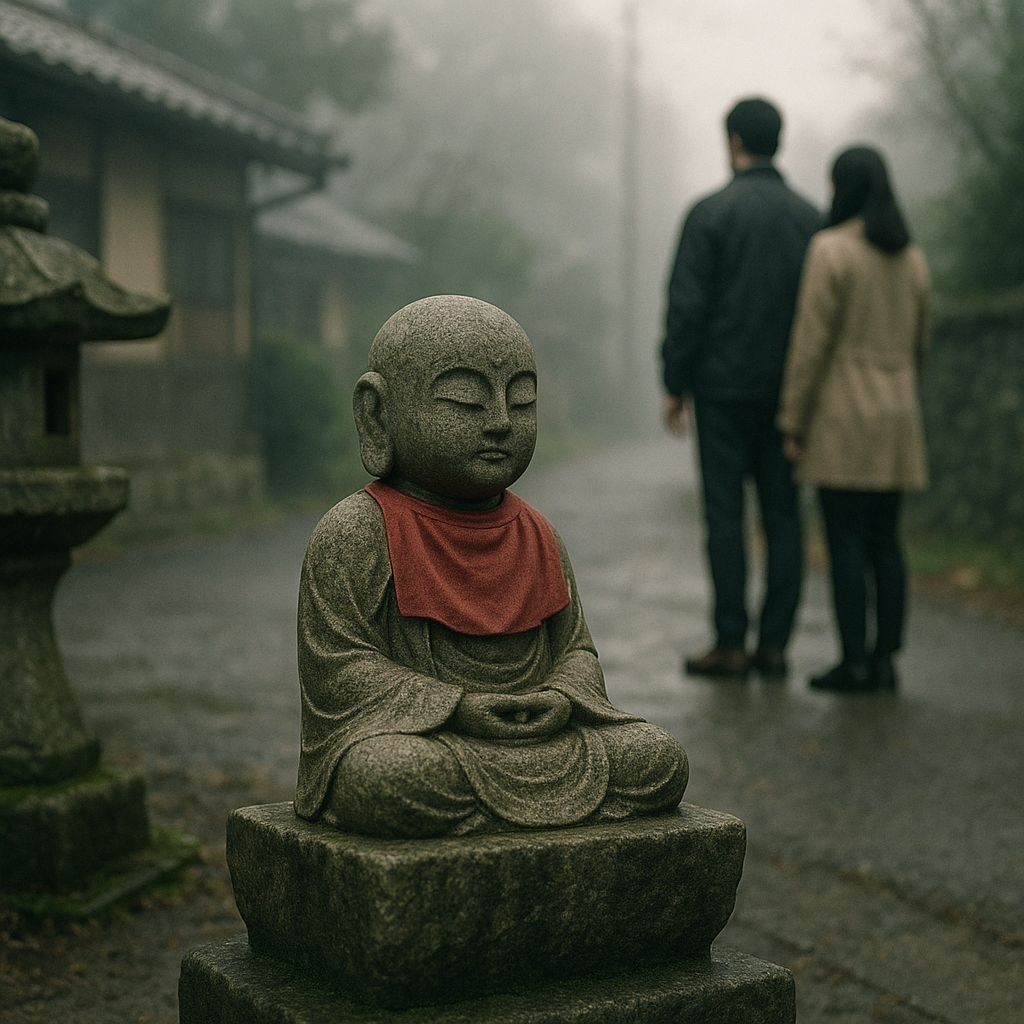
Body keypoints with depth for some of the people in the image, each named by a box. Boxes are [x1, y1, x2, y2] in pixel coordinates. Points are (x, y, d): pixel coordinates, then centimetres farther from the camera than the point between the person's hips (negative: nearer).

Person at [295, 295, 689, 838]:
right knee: (390, 777, -39)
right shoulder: (354, 532, -6)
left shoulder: (534, 534, 13)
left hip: (536, 734, 6)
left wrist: (562, 699, -11)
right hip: (411, 735, -6)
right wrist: (458, 707, -21)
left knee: (661, 759, -9)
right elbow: (337, 666, -11)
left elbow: (575, 650, 15)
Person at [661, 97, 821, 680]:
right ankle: (774, 644, 7)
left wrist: (675, 384, -2)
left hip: (723, 387, -4)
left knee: (726, 514, -2)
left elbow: (687, 306, -9)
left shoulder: (711, 213, -5)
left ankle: (731, 645, -2)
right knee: (783, 515, 6)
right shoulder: (811, 218, 7)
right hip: (787, 389, 4)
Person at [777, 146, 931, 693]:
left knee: (845, 541, -3)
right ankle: (885, 659, 9)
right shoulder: (912, 258, 9)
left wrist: (793, 422, -9)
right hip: (897, 421, 6)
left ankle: (854, 662, -3)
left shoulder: (831, 249, -11)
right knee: (884, 541, 9)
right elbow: (917, 345, 15)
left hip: (841, 420, -6)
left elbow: (811, 342, -14)